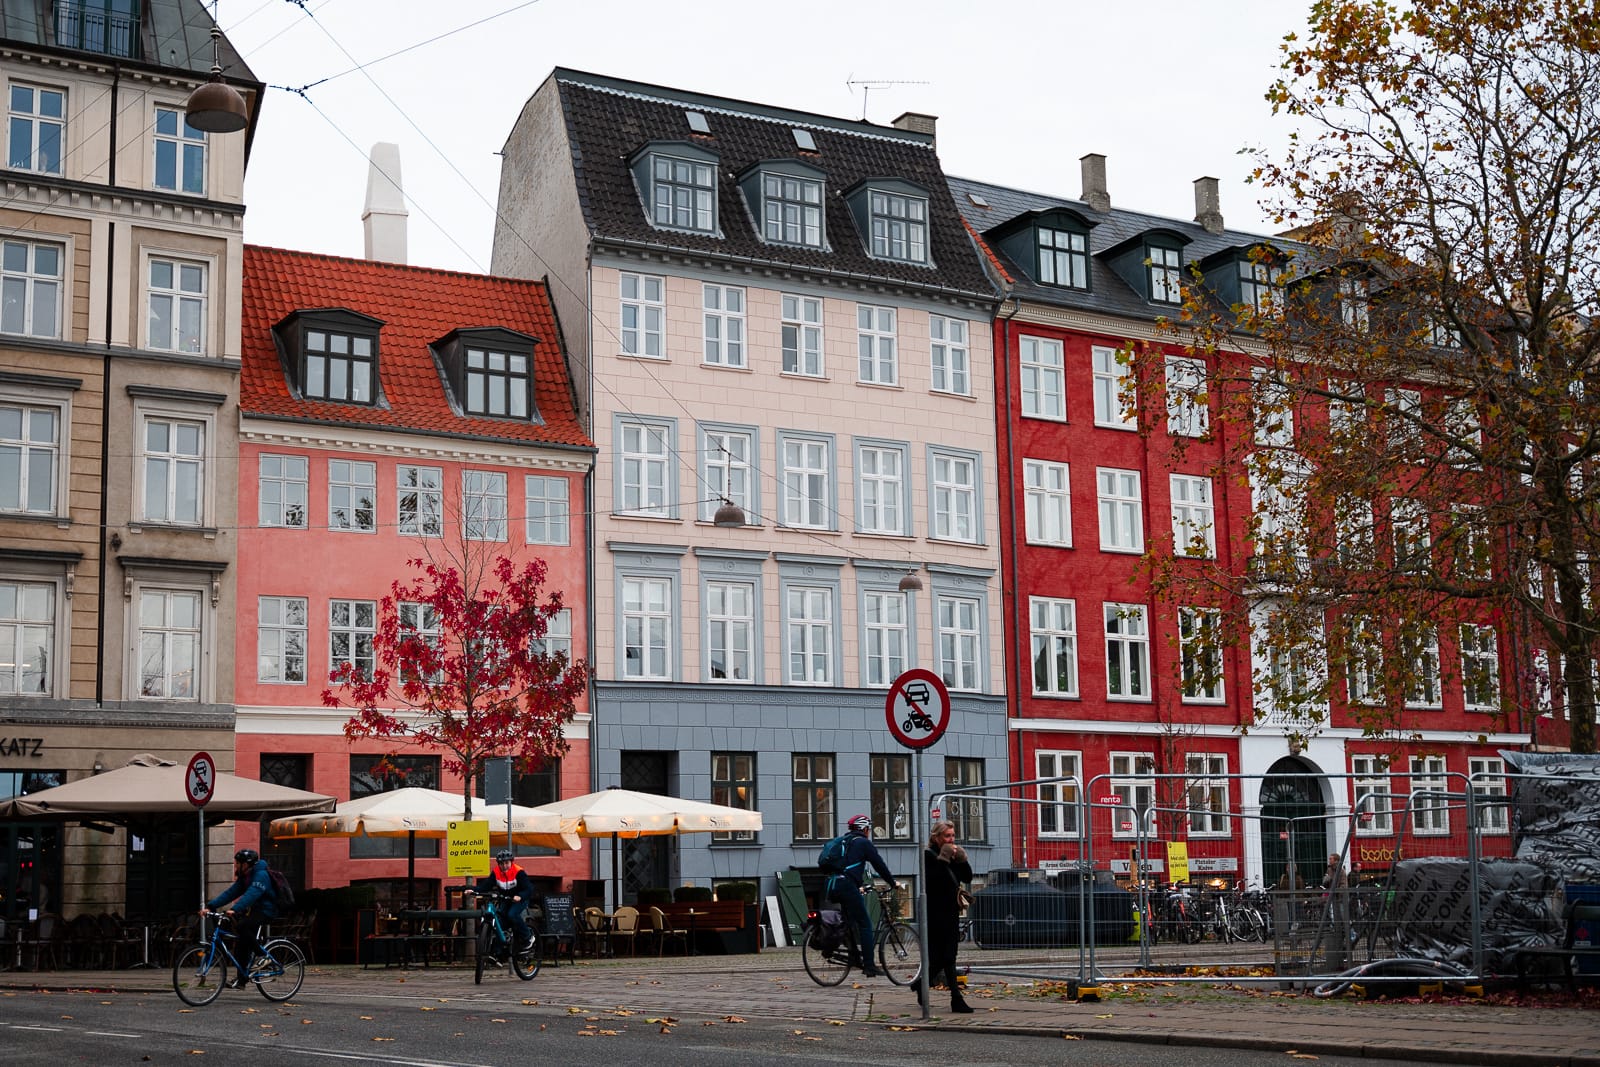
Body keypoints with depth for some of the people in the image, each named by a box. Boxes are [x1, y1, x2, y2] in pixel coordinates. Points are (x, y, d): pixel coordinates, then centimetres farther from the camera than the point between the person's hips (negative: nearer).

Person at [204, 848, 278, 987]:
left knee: (242, 926, -30)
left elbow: (251, 895, -32)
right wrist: (210, 906, -6)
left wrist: (235, 909, -45)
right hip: (254, 910, 9)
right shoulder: (244, 877, 11)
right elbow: (230, 893, 5)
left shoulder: (261, 875, -18)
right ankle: (241, 978, 5)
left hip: (266, 911, -9)